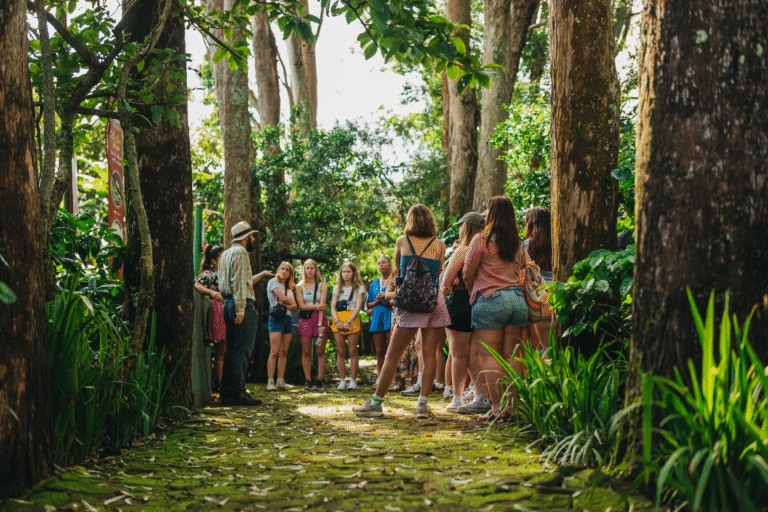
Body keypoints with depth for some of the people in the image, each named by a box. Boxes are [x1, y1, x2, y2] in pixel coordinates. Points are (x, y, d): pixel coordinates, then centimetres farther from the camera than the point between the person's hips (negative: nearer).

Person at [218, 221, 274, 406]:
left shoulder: (226, 254, 22)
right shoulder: (240, 252, -7)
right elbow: (239, 283, -16)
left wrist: (261, 275, 38)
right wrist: (240, 310, -21)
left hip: (229, 305, 10)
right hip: (243, 306, -10)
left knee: (231, 351, 10)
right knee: (242, 351, -9)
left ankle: (227, 393, 10)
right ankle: (238, 393, -12)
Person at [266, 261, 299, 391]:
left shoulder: (289, 288, 22)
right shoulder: (273, 282, 3)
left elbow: (295, 306, 11)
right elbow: (282, 298, -10)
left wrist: (285, 305, -6)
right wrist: (290, 302, 9)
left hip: (288, 318, 7)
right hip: (276, 317, -7)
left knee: (284, 352, 2)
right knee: (274, 351, -14)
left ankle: (281, 381, 2)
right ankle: (270, 382, -17)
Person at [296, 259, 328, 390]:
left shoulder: (322, 286, 6)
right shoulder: (299, 287, 10)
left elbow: (322, 306, -4)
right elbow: (301, 306, 1)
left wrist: (320, 324, -13)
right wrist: (316, 306, -10)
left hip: (319, 318, -1)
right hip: (305, 319, 1)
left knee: (320, 351, -4)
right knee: (306, 352, -1)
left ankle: (319, 380, -1)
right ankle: (308, 381, 2)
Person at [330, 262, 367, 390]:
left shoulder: (359, 288, 8)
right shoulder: (337, 288, 16)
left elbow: (358, 307, -3)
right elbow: (332, 306, 8)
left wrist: (349, 322, -15)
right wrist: (337, 321, -9)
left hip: (352, 321, -3)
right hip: (338, 321, 3)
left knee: (353, 351, -5)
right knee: (340, 352, -1)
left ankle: (353, 381, -3)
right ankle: (342, 380, 1)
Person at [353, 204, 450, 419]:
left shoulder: (402, 242, 6)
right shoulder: (440, 246, 8)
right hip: (435, 299, 2)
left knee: (392, 354, 3)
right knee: (429, 354, 5)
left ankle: (376, 403, 7)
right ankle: (423, 404, 2)